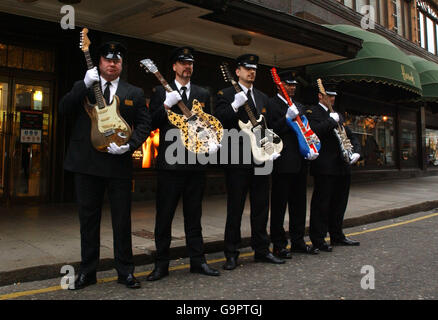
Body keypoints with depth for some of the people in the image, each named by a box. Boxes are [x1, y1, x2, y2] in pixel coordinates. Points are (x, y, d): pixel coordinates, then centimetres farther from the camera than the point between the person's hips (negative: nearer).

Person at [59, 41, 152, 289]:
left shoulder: (135, 93, 9)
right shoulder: (82, 89, 10)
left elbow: (145, 124, 3)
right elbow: (63, 109, -5)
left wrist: (129, 145, -13)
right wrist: (85, 84, -13)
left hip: (120, 164, -1)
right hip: (87, 164, 1)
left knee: (122, 220, 5)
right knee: (88, 219, 10)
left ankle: (126, 271, 17)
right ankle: (87, 271, 22)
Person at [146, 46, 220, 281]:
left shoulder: (203, 94, 15)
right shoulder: (161, 92, 6)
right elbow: (151, 123, -2)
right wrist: (166, 105, -16)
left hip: (196, 163, 3)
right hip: (169, 163, -3)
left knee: (194, 216, 11)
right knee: (164, 216, 3)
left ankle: (197, 260, 20)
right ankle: (161, 264, 14)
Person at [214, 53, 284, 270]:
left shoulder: (263, 97, 19)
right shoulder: (226, 95, 2)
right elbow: (217, 122, -11)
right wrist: (234, 106, -21)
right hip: (237, 160, -5)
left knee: (261, 208, 11)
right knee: (235, 209, 0)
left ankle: (261, 250, 24)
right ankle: (231, 254, 11)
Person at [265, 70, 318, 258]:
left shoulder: (299, 106, 20)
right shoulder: (271, 105, -4)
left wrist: (312, 149, 4)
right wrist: (287, 118, -24)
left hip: (300, 163, 8)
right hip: (282, 163, -8)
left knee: (299, 203, 14)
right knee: (279, 205, -1)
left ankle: (298, 242, 25)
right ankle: (278, 245, 7)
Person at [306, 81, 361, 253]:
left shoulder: (337, 115, 22)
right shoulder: (312, 112, -2)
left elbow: (351, 136, 22)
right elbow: (316, 131, -21)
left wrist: (356, 152, 5)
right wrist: (332, 120, -13)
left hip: (342, 167, 8)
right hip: (324, 167, -8)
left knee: (339, 203, 15)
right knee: (321, 203, -4)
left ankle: (337, 236, 28)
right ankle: (318, 240, 3)